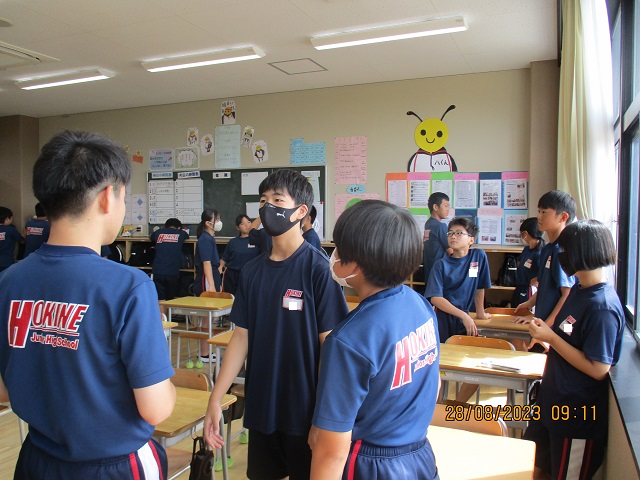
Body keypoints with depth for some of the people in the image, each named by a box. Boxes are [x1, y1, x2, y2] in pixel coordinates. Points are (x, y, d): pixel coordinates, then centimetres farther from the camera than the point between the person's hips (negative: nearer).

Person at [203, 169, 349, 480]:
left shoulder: (318, 269, -14)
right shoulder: (252, 271, 1)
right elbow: (241, 338, 5)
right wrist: (215, 400, 2)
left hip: (305, 413, -5)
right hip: (260, 409, 5)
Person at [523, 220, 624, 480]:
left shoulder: (603, 307, -26)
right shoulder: (579, 288, 2)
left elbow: (598, 369, -26)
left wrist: (551, 338, -23)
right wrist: (546, 336, 2)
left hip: (578, 416, -8)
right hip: (552, 400, 8)